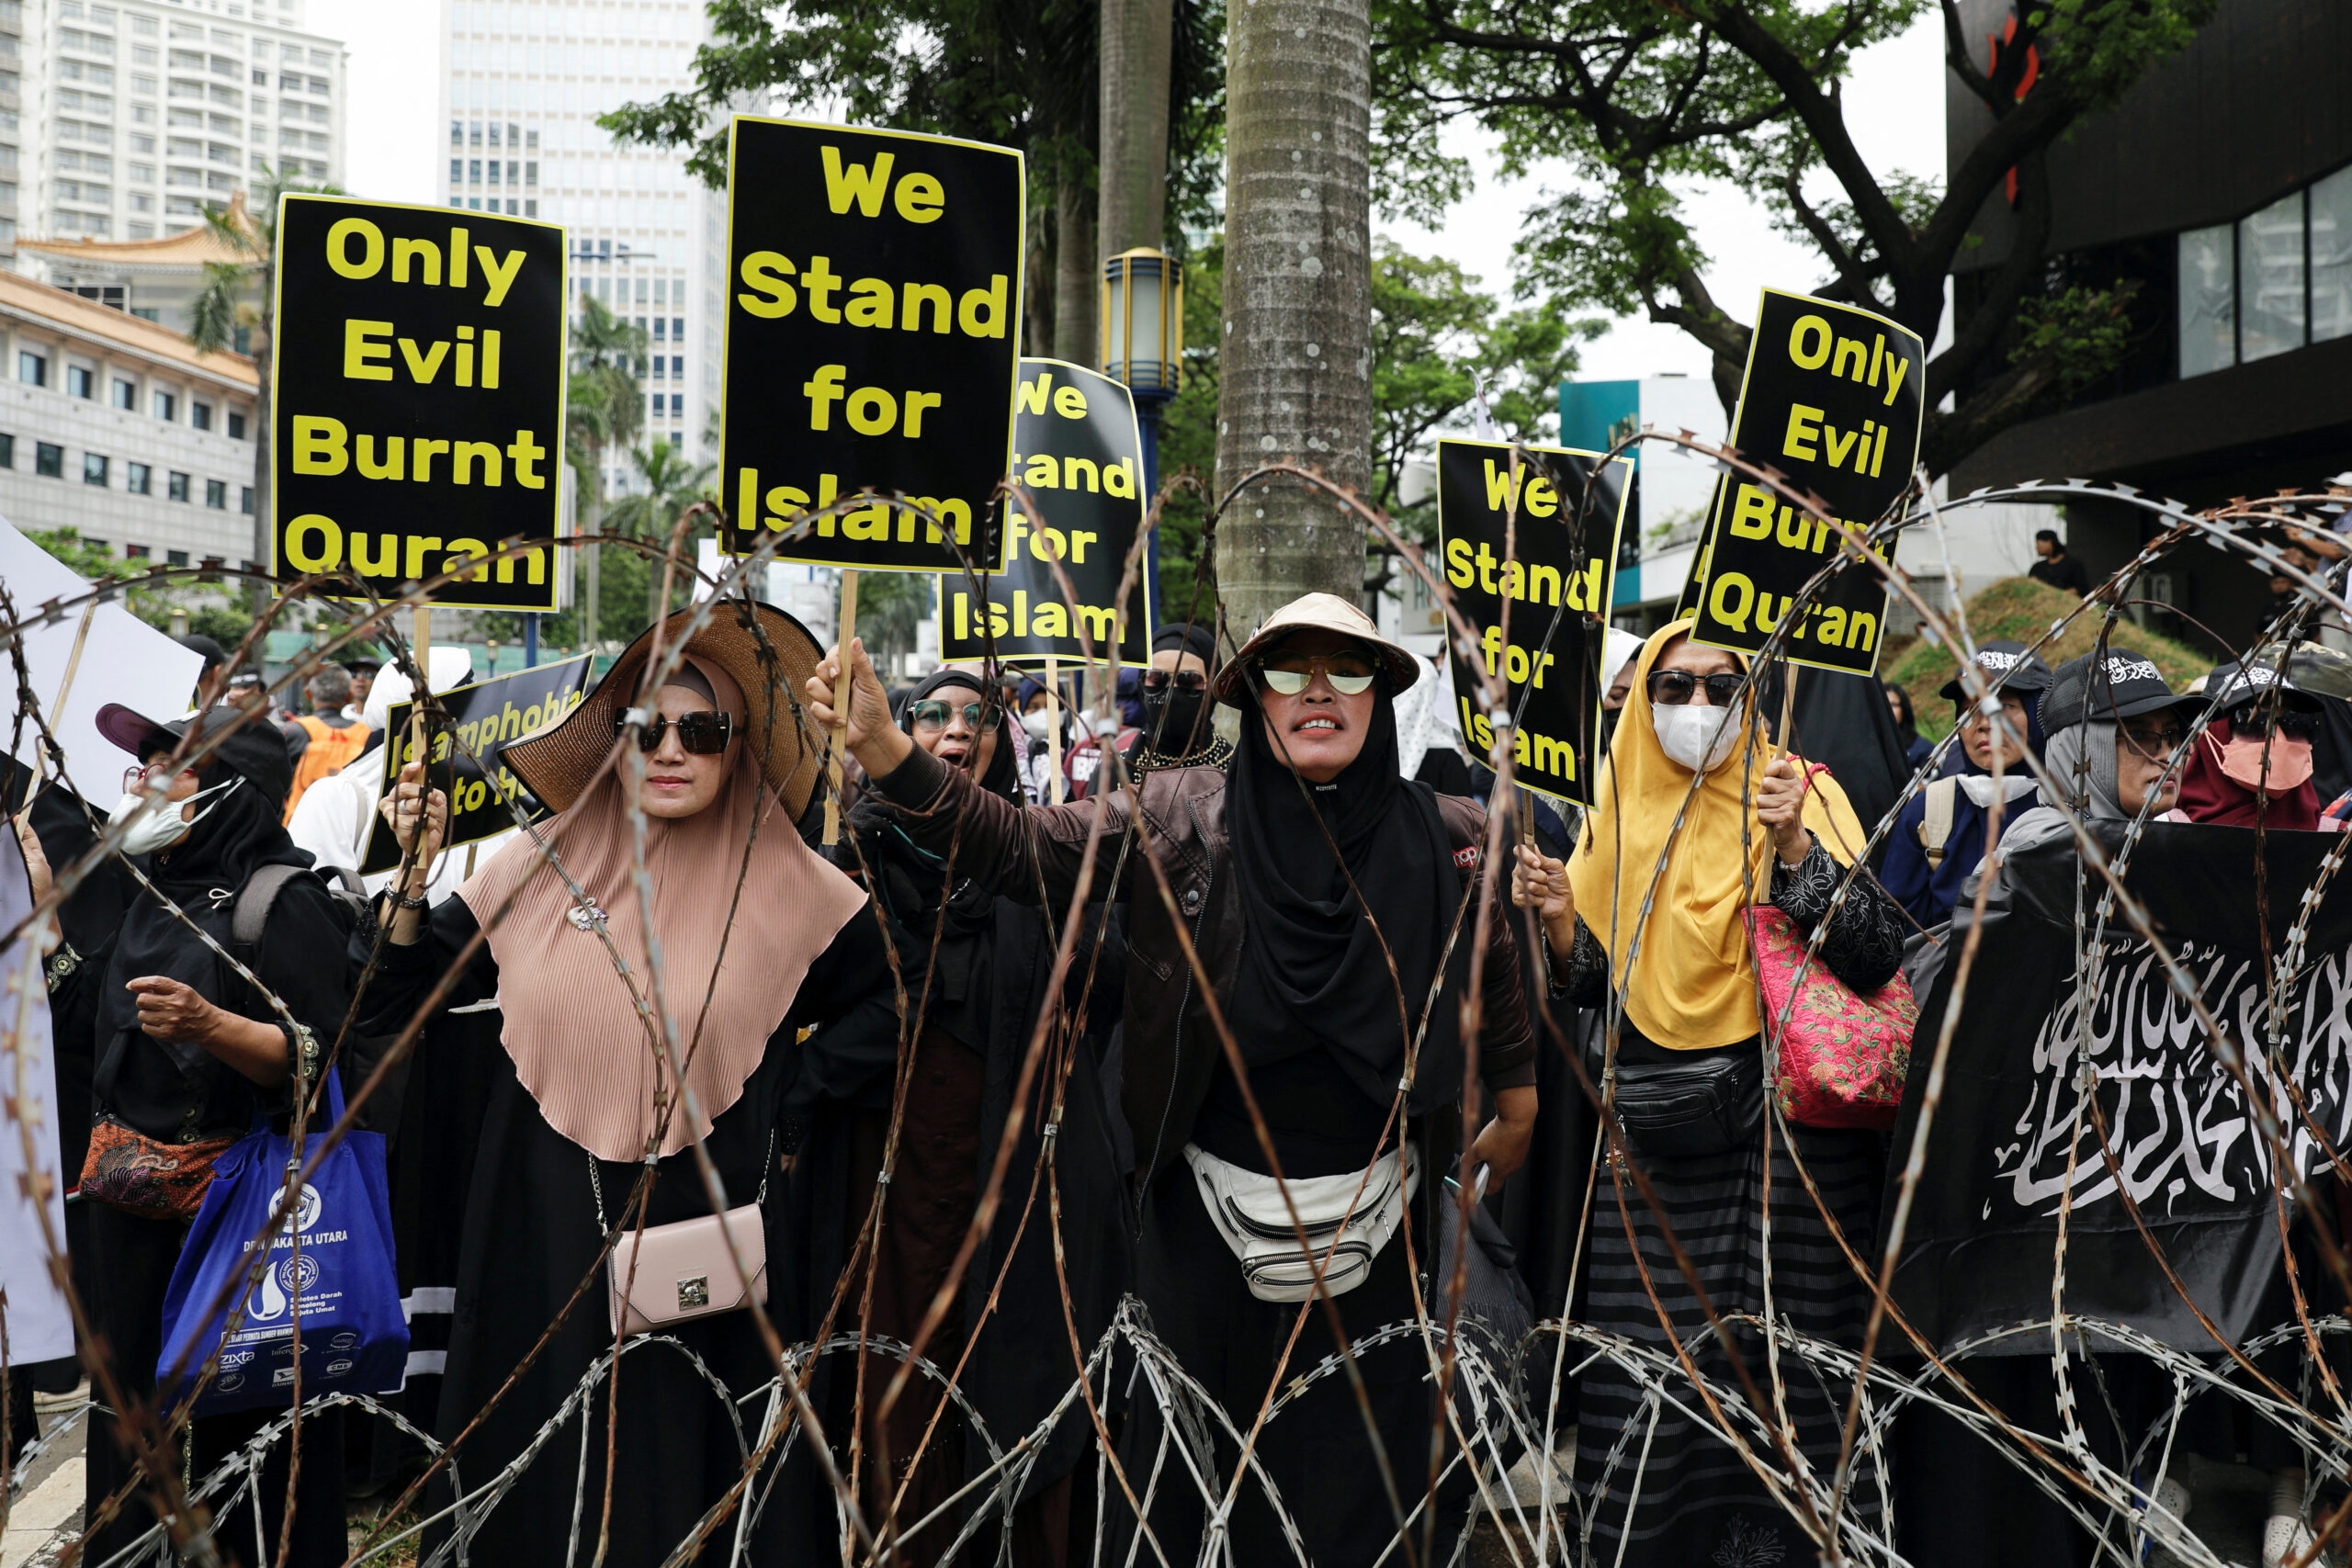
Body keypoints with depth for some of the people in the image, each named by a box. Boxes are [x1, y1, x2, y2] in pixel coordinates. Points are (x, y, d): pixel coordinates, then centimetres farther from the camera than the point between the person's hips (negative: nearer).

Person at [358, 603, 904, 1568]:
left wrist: (787, 1095, -4)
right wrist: (413, 872, -7)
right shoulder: (537, 867, 1)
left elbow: (899, 992, 2)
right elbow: (390, 1003, 6)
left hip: (708, 1250, -2)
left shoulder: (788, 887, -5)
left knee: (688, 1480, 10)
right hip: (542, 1245, 2)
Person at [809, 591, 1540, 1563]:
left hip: (1372, 1218, 1)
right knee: (1189, 1471, 15)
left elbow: (1495, 985, 10)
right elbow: (1022, 847, -14)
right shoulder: (1178, 817, -7)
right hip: (1209, 1205, 0)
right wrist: (884, 749, -26)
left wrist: (1515, 1116, 16)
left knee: (1354, 1482, 15)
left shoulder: (1448, 843, -3)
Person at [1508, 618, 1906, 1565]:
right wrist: (1558, 916, -8)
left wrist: (1793, 847, -22)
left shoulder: (1799, 794, -1)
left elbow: (1876, 956, -11)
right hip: (1655, 1126, 3)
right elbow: (1594, 982, 12)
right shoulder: (1622, 809, 9)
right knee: (1652, 1359, 2)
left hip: (1786, 1122, -2)